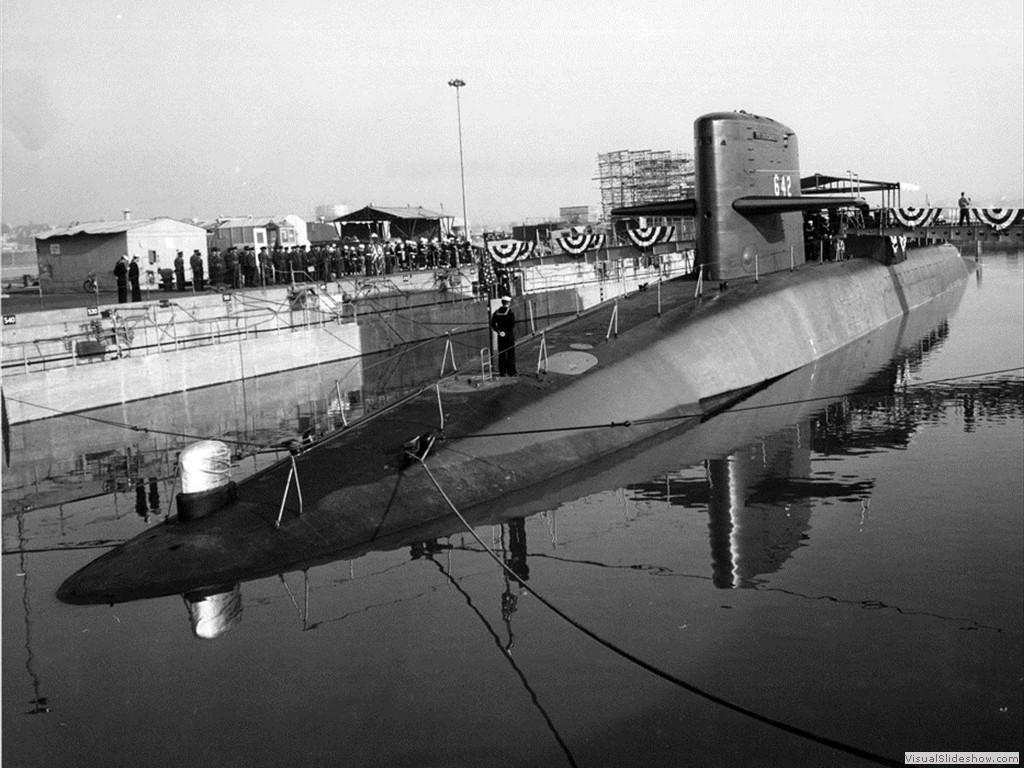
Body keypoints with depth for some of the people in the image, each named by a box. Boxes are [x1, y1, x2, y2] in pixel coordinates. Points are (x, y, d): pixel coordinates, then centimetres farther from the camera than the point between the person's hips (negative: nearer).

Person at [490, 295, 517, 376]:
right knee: (511, 354, 1)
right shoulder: (510, 312, -10)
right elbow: (513, 325, -16)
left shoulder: (496, 312, 6)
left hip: (500, 336, 5)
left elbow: (492, 324, 5)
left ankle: (502, 372, 8)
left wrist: (499, 331, 3)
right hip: (509, 336, -4)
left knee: (501, 354, 8)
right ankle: (511, 371, -1)